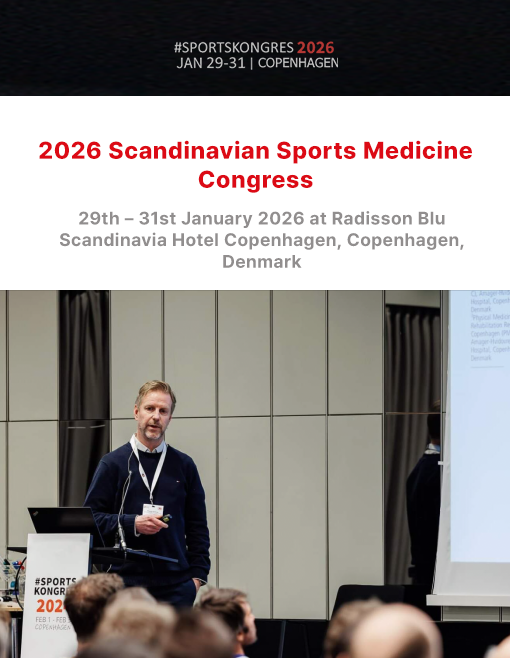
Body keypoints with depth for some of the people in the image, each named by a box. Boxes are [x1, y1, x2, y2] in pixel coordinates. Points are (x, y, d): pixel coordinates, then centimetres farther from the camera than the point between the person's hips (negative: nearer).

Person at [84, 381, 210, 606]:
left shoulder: (183, 465, 13)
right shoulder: (113, 463, 6)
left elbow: (197, 526, 14)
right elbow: (91, 518, 3)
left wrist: (197, 575, 5)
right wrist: (132, 524, -12)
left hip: (176, 586, 2)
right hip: (126, 582, -2)